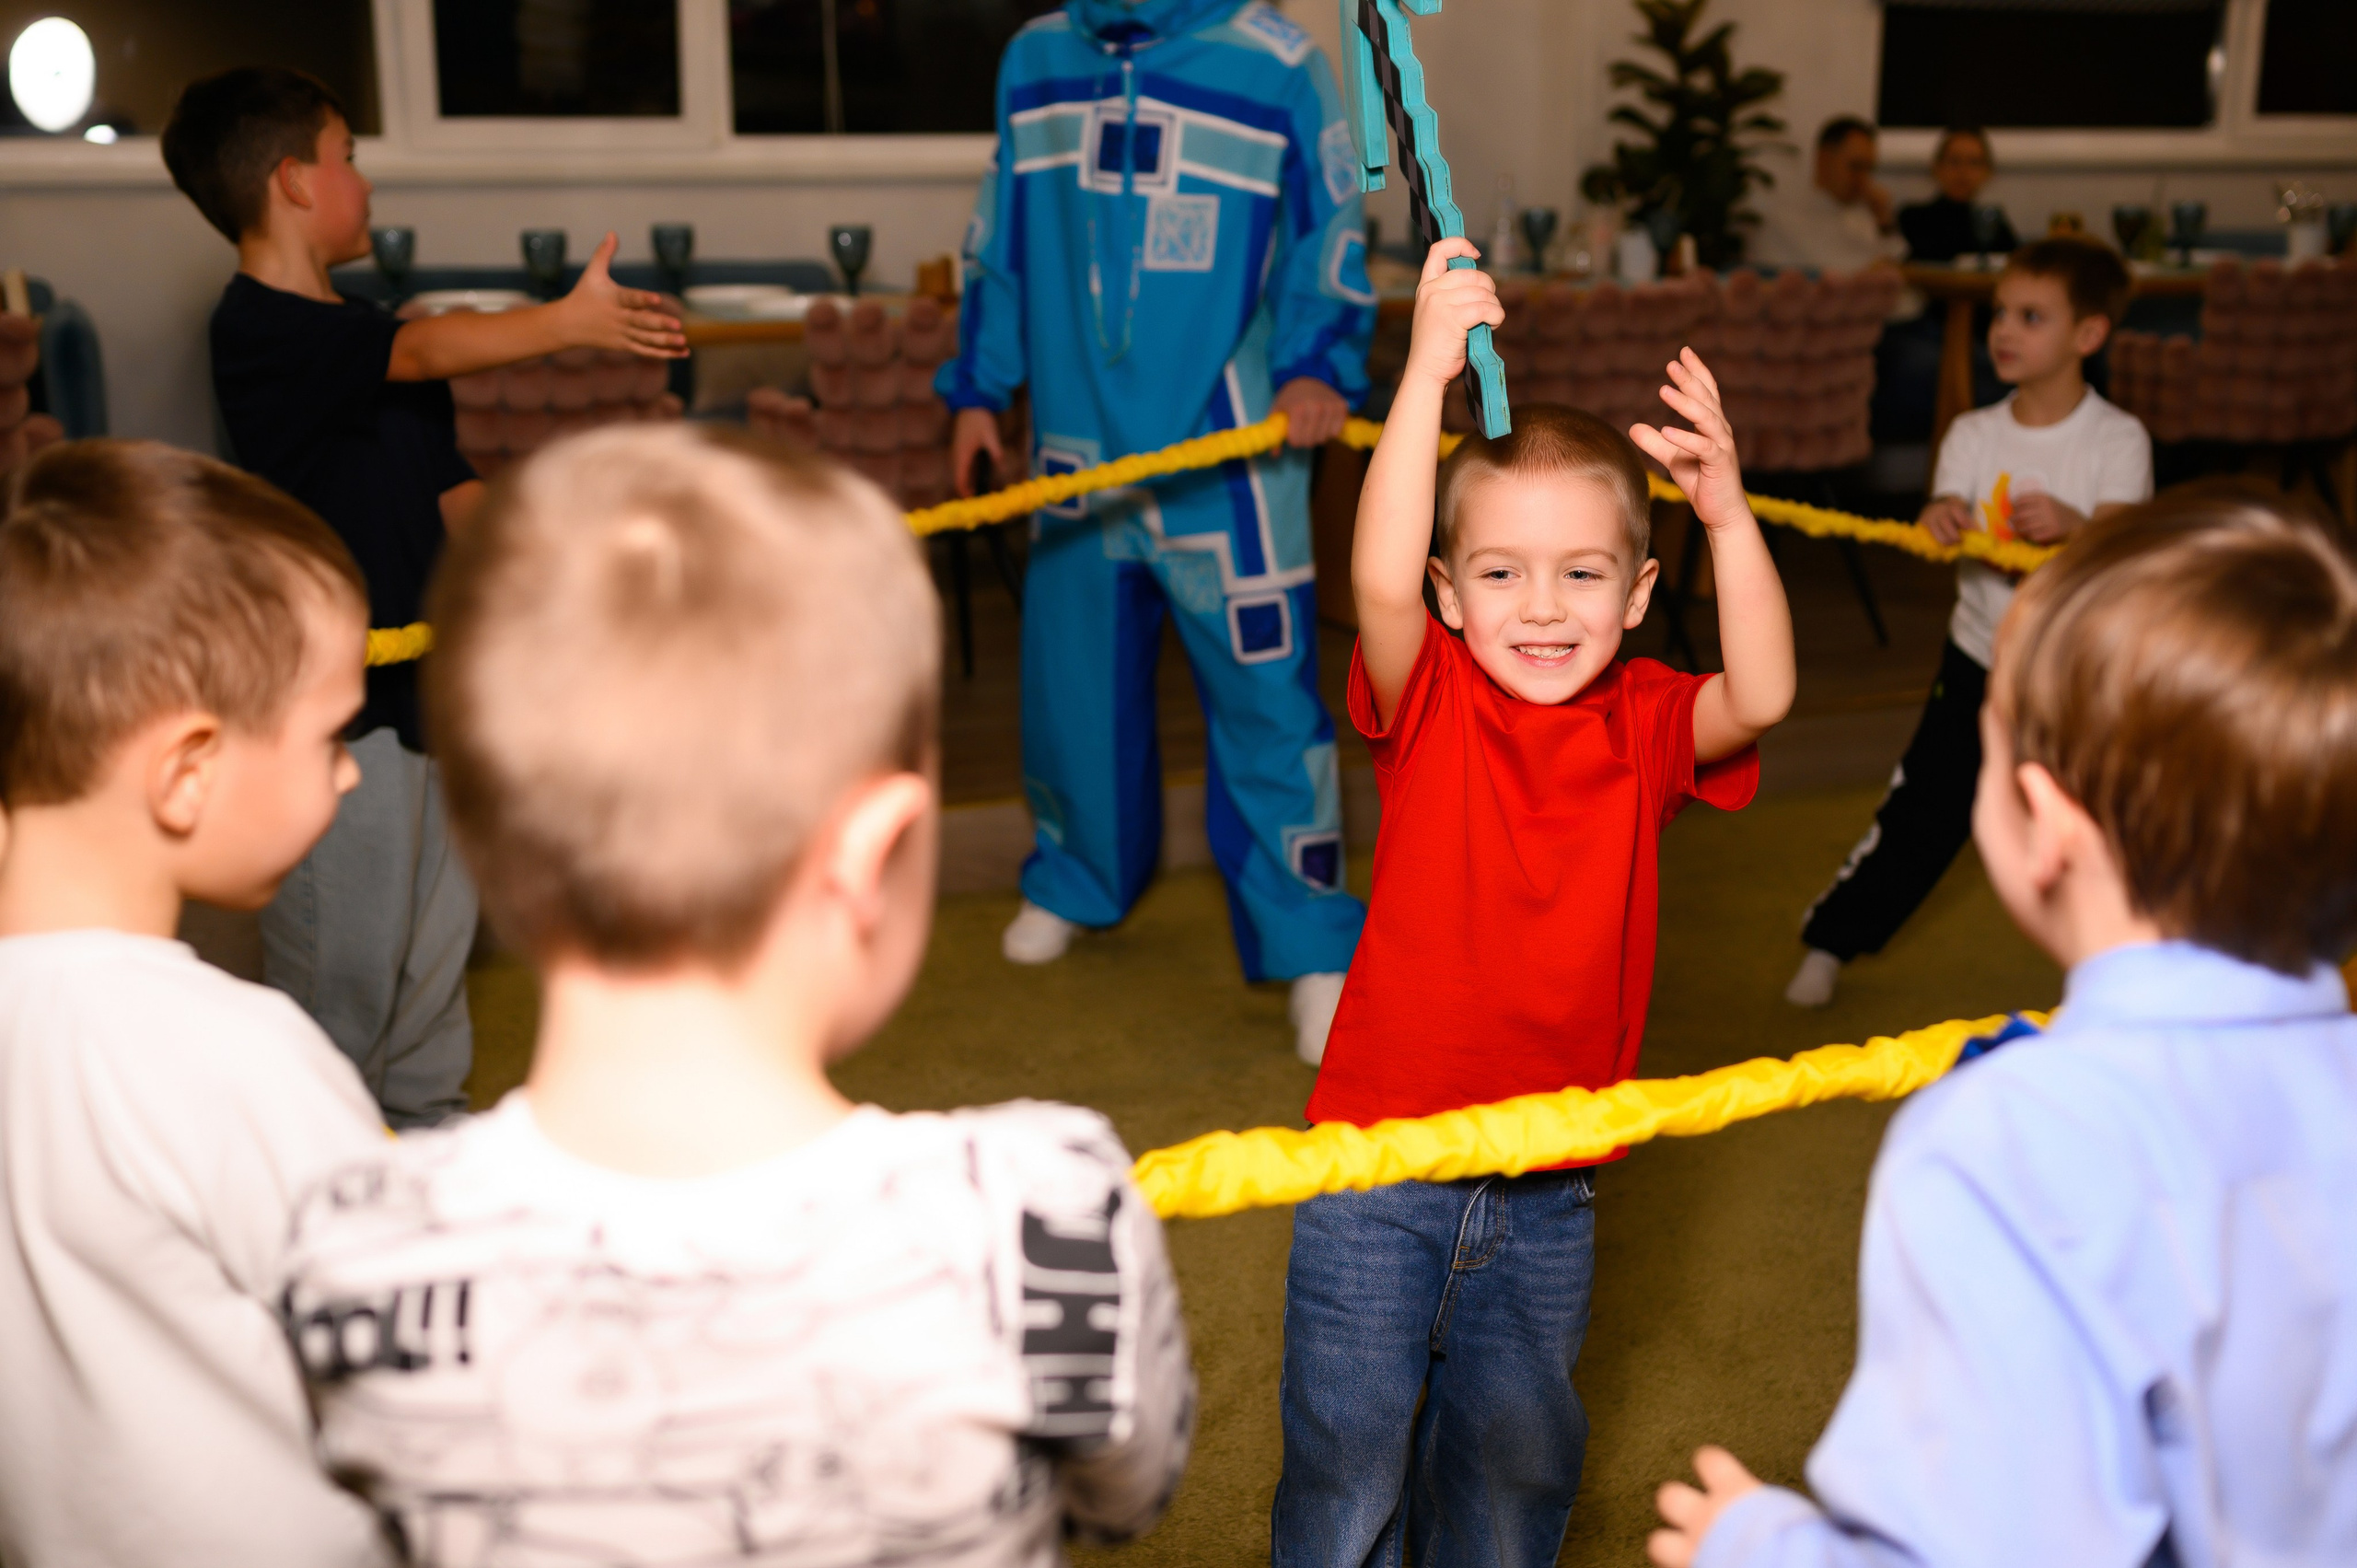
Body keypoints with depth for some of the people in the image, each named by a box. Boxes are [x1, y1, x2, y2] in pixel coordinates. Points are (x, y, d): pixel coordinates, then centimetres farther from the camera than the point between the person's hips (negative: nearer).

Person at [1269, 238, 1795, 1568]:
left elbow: (1761, 698, -24)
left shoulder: (1647, 724, -4)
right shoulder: (1431, 704, -10)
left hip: (1548, 1194, 2)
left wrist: (1728, 515, -36)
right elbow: (1379, 582, -29)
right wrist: (1429, 371, -34)